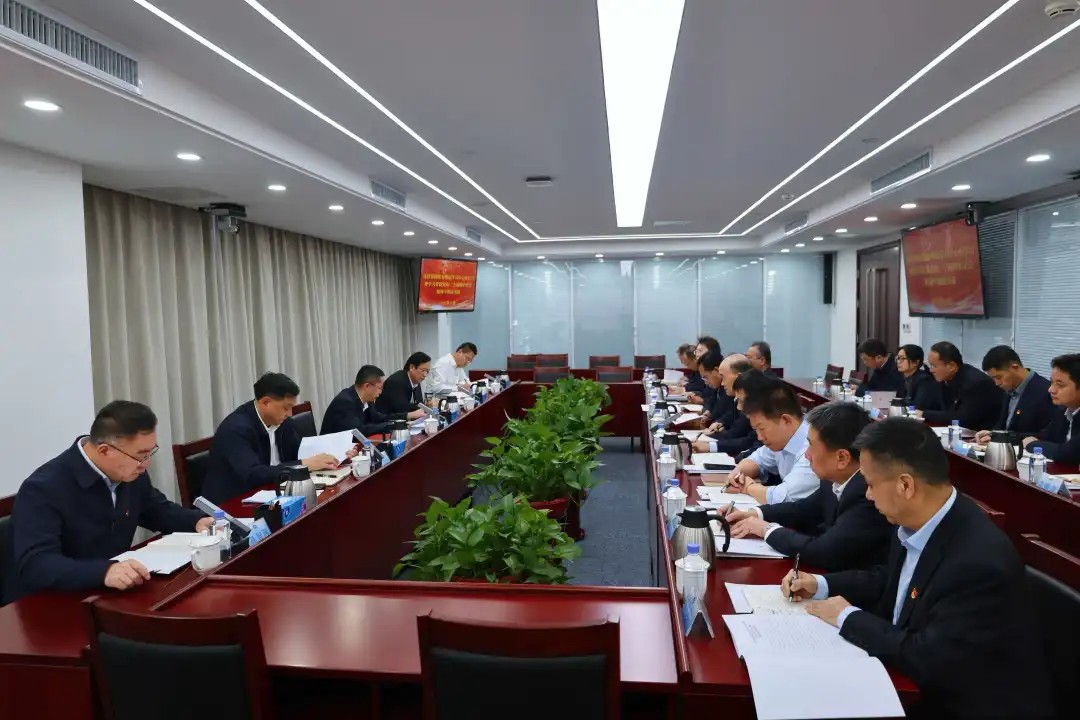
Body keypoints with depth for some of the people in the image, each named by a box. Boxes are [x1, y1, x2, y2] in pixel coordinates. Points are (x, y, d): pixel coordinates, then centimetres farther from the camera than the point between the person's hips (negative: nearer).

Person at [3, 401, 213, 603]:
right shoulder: (44, 488, -21)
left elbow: (157, 510, 17)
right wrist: (104, 571, -46)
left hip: (111, 597, 7)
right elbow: (34, 565, -31)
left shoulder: (131, 473, 0)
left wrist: (197, 522, -2)